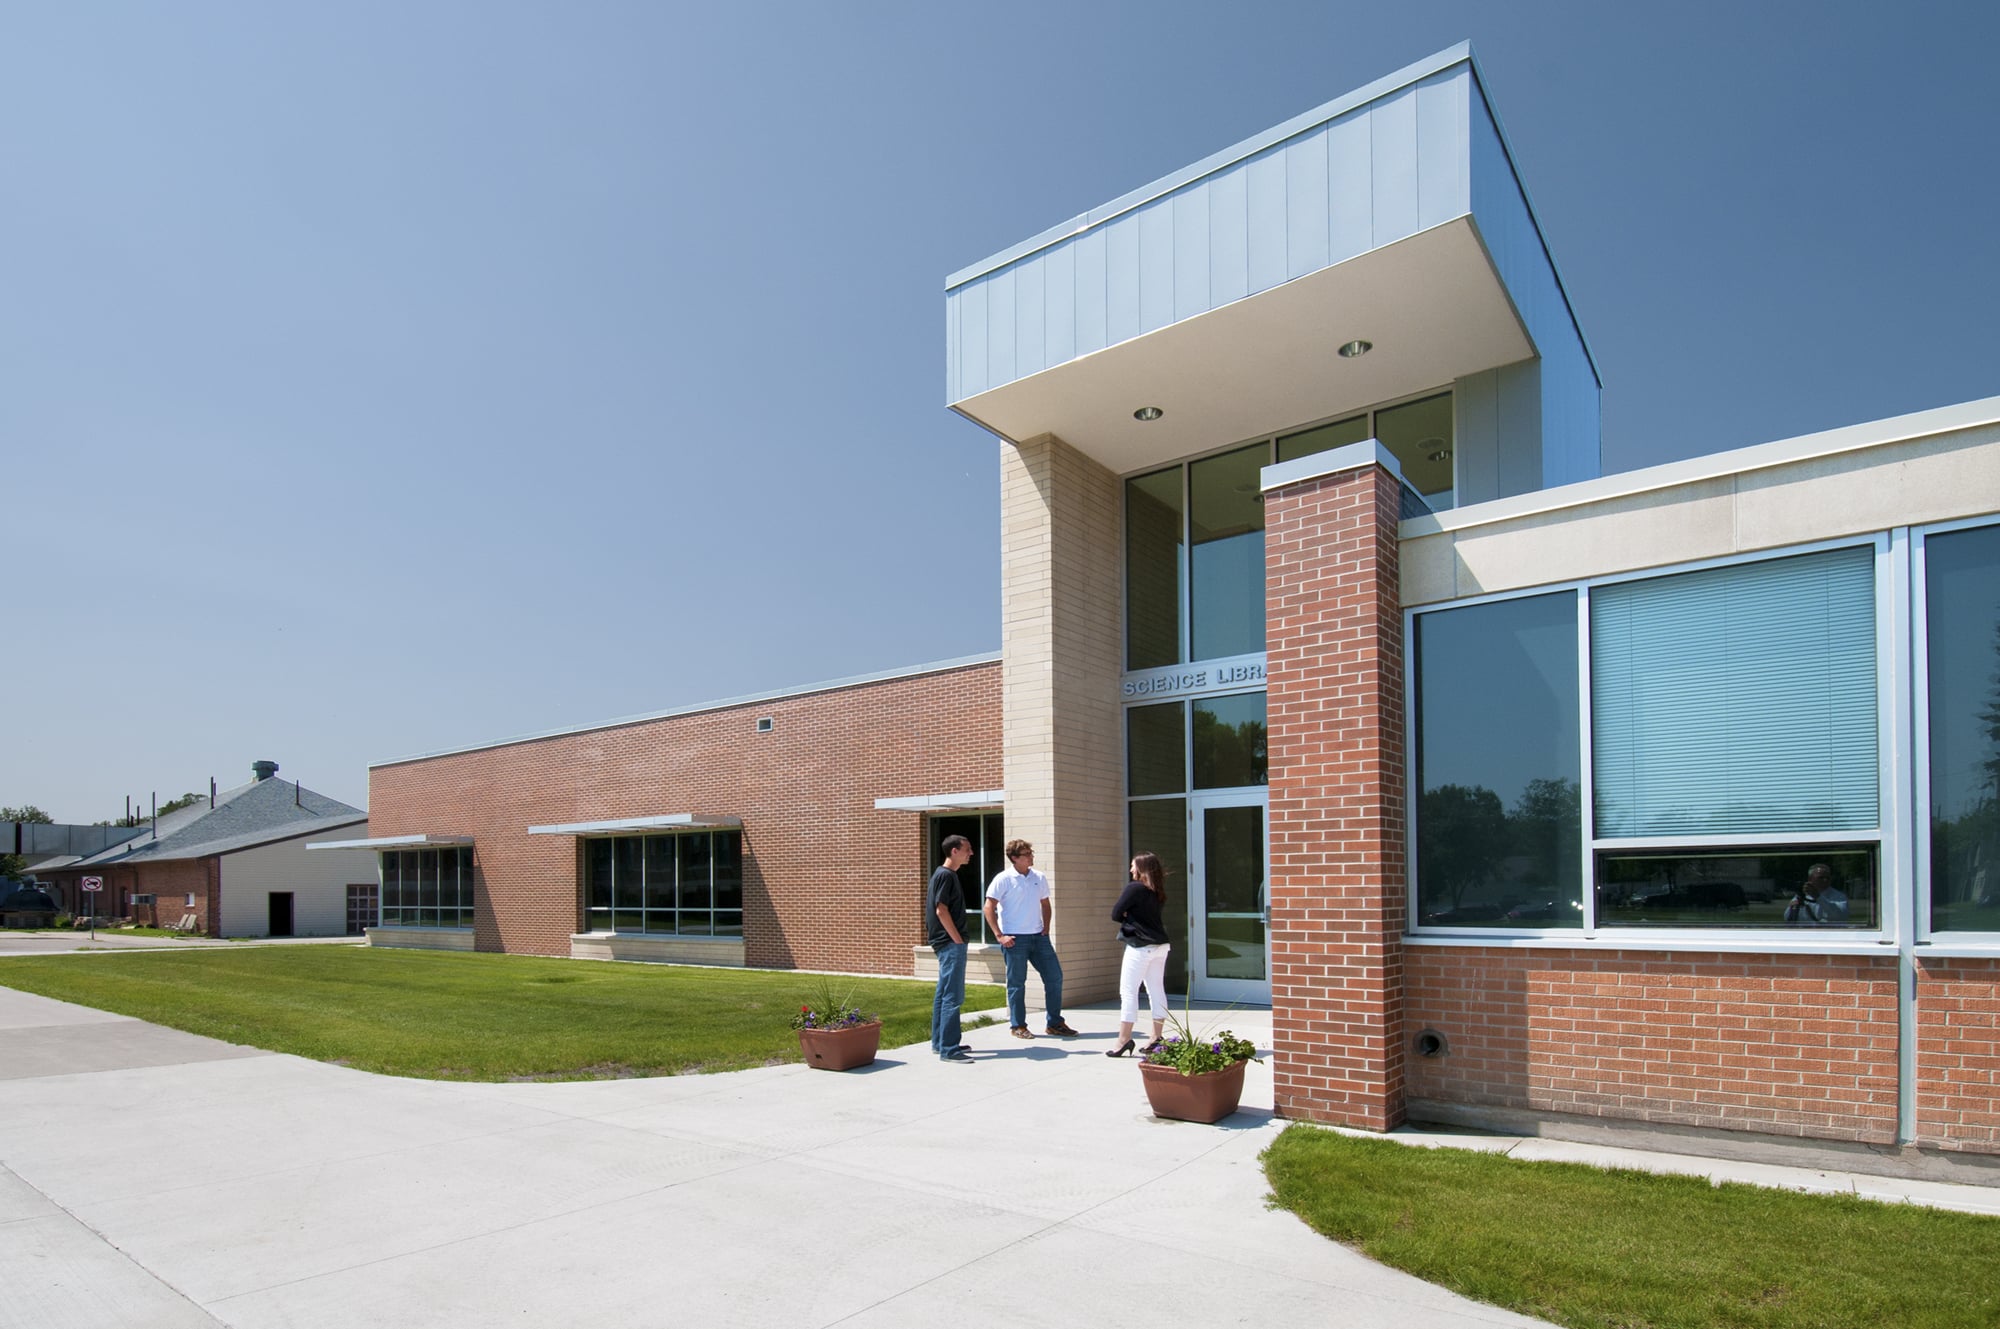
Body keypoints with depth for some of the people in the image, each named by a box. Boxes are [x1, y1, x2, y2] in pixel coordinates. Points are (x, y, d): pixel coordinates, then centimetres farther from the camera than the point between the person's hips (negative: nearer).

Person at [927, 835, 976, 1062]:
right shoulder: (946, 875, -14)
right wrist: (958, 940, -16)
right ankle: (948, 1048, -9)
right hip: (950, 943, -11)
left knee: (943, 994, 15)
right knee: (953, 996, -10)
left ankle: (939, 1042, 21)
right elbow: (941, 910, -20)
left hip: (947, 943, 11)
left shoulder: (943, 874, 16)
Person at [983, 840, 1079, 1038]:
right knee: (1016, 983, 2)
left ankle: (1055, 1023, 18)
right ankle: (1017, 1026, 16)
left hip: (1038, 936, 6)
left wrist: (1046, 927, 7)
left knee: (1054, 976, 6)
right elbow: (989, 908, -9)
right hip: (1015, 938, -5)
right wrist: (999, 935, -14)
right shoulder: (1004, 879, -8)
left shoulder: (1039, 878, 8)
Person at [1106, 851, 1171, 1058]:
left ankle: (1124, 1039, -5)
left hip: (1140, 946, -8)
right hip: (1160, 945, 8)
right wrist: (1135, 919, 4)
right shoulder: (1158, 892, 11)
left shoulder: (1134, 888, -12)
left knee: (1128, 991, -3)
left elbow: (1115, 915, -12)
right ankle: (1157, 1037, 14)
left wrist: (1128, 919, 6)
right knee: (1157, 990, 10)